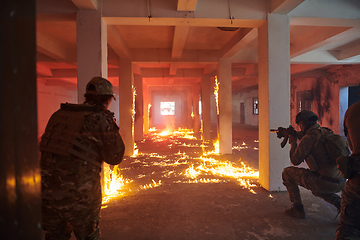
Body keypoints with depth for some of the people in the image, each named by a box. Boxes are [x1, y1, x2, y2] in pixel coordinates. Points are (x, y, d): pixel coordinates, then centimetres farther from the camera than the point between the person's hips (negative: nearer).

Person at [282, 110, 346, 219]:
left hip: (324, 183, -8)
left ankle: (297, 209, 12)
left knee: (287, 172, 9)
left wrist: (293, 142, 4)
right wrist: (295, 134, 26)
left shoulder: (309, 138, -13)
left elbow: (295, 160, -9)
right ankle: (339, 202, 14)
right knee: (316, 189, 41)